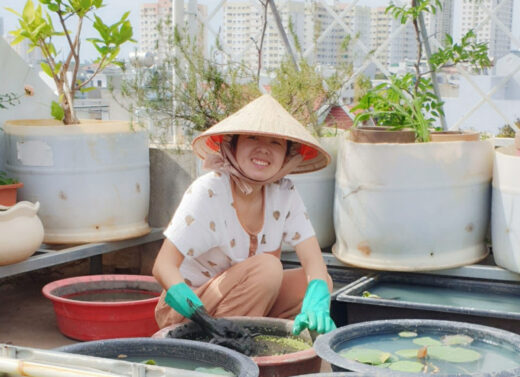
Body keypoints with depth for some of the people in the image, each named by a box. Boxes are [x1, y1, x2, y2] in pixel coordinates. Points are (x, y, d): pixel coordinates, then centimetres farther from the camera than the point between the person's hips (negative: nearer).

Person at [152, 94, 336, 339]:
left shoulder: (284, 194, -6)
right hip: (188, 312, -6)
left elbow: (313, 259, -15)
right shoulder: (207, 193, -21)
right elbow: (163, 265, -25)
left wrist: (316, 304, -37)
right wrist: (188, 301, -48)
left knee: (320, 284, -14)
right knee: (267, 267, -28)